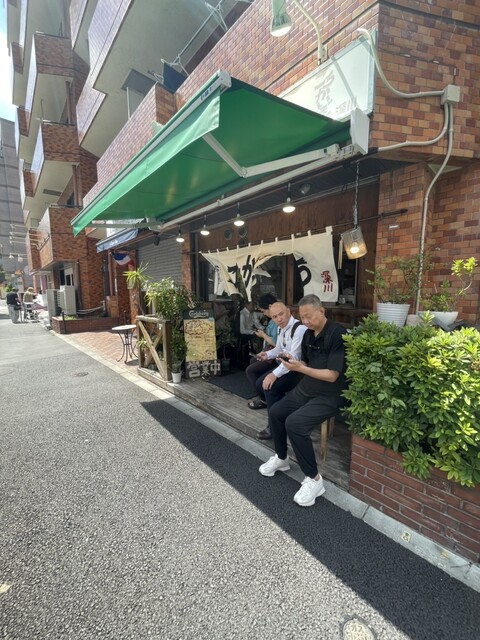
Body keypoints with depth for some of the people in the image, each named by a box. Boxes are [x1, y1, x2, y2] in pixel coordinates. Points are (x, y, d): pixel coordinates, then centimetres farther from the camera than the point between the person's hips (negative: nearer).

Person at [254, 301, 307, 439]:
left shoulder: (299, 329, -24)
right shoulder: (281, 329, 5)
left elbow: (294, 357, -31)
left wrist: (275, 374, -35)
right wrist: (267, 354, -2)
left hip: (298, 370, -9)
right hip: (284, 366, 9)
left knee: (270, 387, -23)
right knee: (260, 384, 2)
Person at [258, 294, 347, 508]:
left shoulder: (338, 334, -20)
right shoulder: (308, 334, 6)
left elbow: (332, 375, -23)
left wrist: (300, 368, -27)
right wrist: (294, 363, -7)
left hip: (329, 395, -9)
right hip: (305, 389, 9)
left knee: (294, 423, -26)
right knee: (275, 412, 8)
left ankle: (314, 479, -5)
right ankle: (281, 458, 31)